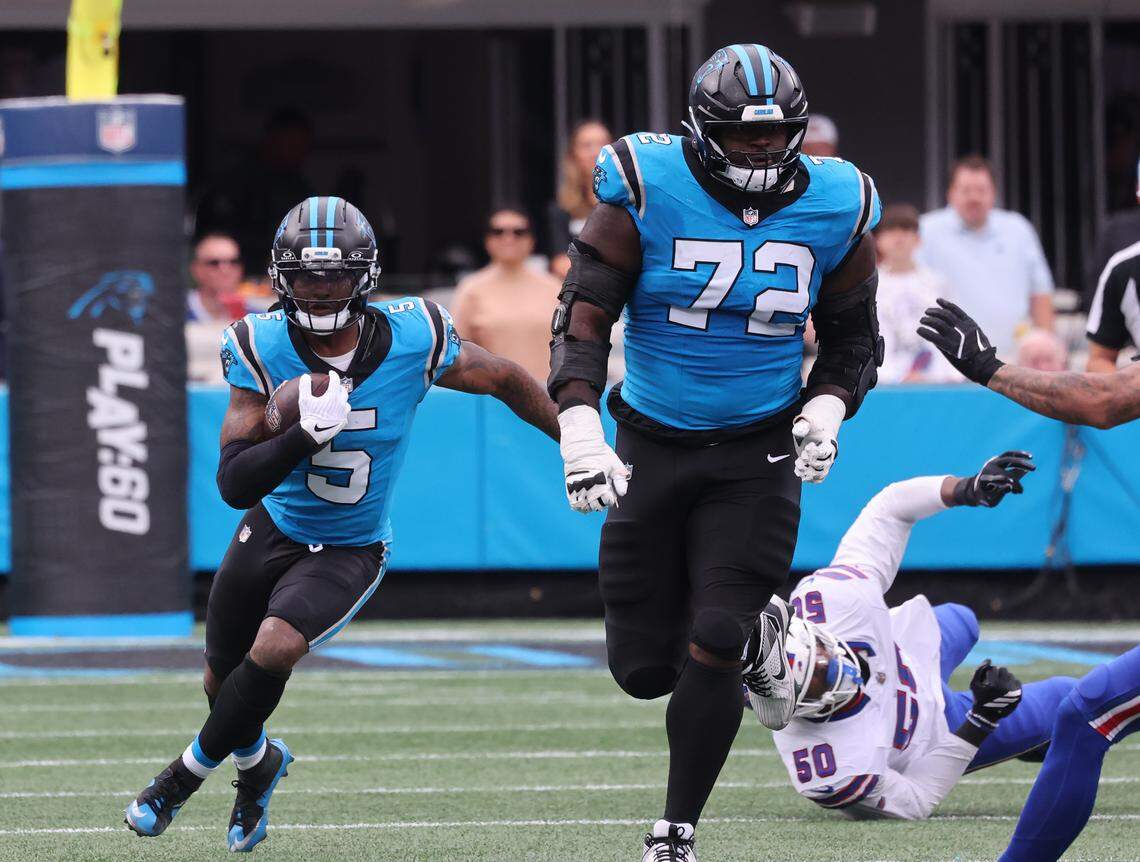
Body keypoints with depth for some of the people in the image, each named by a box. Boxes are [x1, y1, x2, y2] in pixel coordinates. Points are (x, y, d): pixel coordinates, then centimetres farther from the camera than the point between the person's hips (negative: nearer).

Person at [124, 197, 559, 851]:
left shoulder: (414, 341, -21)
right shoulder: (262, 349, -20)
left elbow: (506, 381, -2)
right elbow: (235, 484, -24)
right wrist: (305, 435, -40)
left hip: (350, 553, -2)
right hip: (272, 530, 2)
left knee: (273, 650, -26)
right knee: (224, 682, 17)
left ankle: (189, 773, -3)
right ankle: (258, 763, 51)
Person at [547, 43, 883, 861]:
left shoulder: (833, 212, -3)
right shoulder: (649, 194, -11)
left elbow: (854, 340, 11)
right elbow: (584, 312, -12)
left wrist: (826, 410, -8)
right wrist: (579, 425, -25)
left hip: (757, 456, 0)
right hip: (651, 448, 0)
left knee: (711, 650, -12)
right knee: (645, 668, 4)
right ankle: (757, 630, 37)